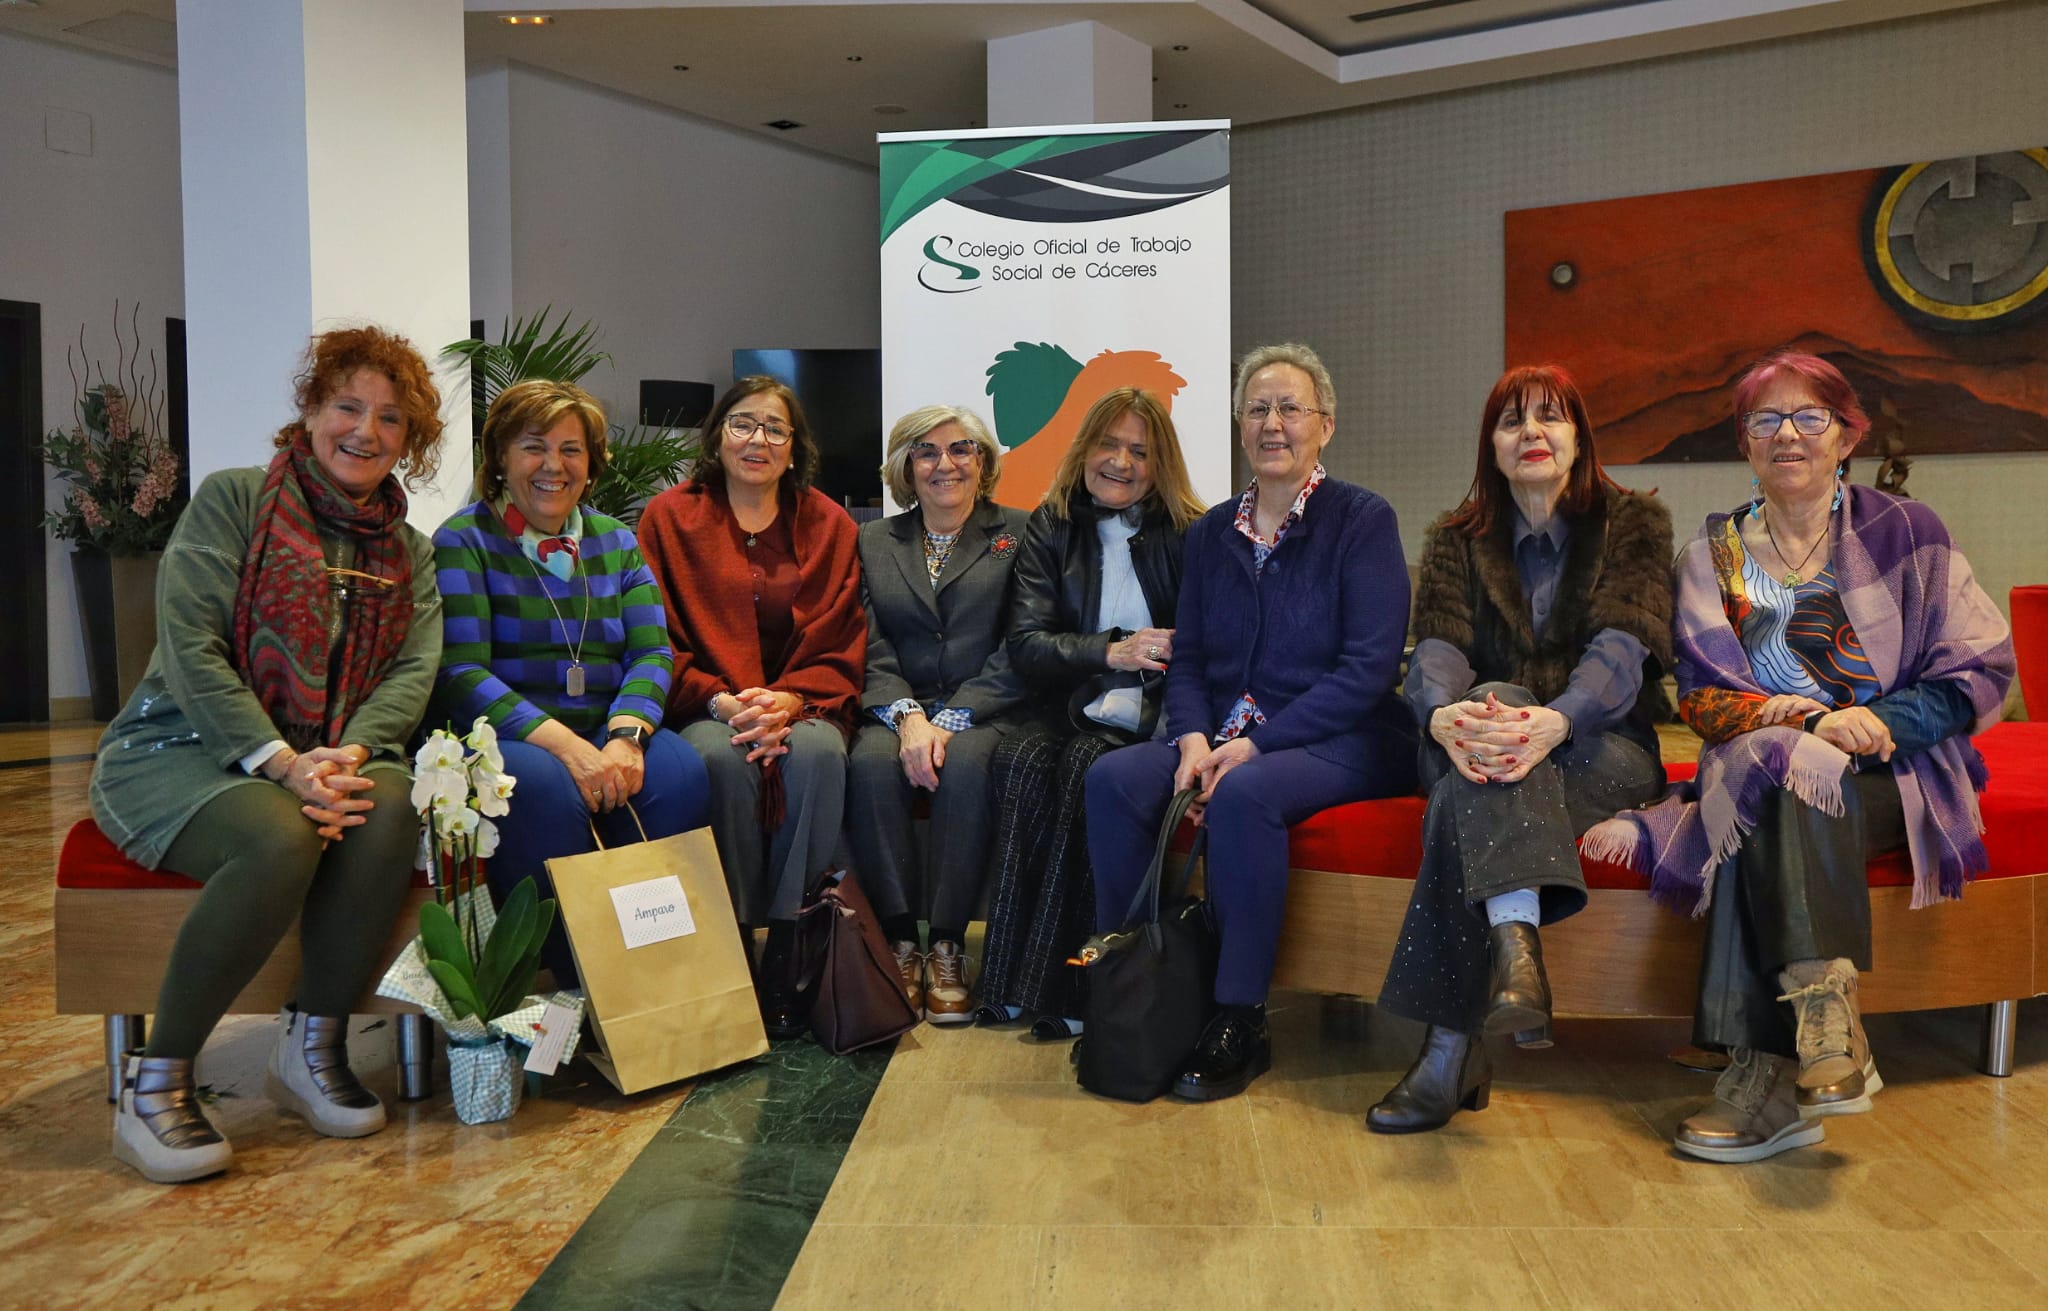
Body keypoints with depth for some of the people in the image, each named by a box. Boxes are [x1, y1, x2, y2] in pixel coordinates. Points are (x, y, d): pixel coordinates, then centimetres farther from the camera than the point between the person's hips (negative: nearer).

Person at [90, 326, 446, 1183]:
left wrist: (347, 755, -21)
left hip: (325, 760, 4)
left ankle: (314, 1047, -14)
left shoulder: (407, 552, 13)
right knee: (281, 838, -36)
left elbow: (414, 670, -1)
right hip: (178, 748, -4)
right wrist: (282, 762, -24)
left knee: (392, 806, -30)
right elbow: (190, 648, -12)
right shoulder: (231, 500, -2)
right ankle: (154, 1085, -18)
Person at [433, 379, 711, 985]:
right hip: (505, 739, -4)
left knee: (680, 772, -27)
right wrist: (564, 744, -24)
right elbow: (461, 675, -11)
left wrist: (626, 734, -19)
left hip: (607, 735, 4)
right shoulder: (463, 542, 0)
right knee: (546, 787, -36)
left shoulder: (618, 543, 15)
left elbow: (651, 651, 3)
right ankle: (572, 987, -20)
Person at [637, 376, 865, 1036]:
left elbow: (841, 647, 5)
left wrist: (788, 701, -15)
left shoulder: (828, 525, 11)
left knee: (817, 751, -32)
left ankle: (788, 947, -24)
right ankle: (731, 943, -23)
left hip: (802, 705, 1)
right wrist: (722, 701, -15)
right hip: (706, 708, -1)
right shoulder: (671, 517, 8)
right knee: (721, 756, -34)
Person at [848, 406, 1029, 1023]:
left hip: (984, 712, -2)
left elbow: (1018, 652, -2)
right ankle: (898, 941, -23)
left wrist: (951, 721, -14)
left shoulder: (1019, 534, 8)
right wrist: (909, 717, -14)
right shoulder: (873, 541, 17)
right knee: (871, 763, -31)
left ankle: (947, 946, -25)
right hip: (900, 709, 2)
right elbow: (870, 649, 5)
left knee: (966, 765, -35)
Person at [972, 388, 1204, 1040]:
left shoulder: (1188, 534, 7)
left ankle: (1058, 987, -28)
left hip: (1149, 715, -2)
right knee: (1020, 759, -31)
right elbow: (1026, 644, 2)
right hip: (1070, 709, 2)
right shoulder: (1050, 527, 11)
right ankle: (1009, 983, -28)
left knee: (1084, 767, -33)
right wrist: (1112, 652, -13)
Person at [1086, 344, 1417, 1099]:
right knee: (1113, 778, -21)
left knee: (1245, 794, -35)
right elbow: (1186, 657, 12)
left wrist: (1258, 745, -18)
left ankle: (1239, 1026, -23)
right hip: (1224, 734, 5)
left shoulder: (1362, 520, -3)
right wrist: (1194, 739, -10)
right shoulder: (1212, 533, 13)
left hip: (1342, 741, -5)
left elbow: (1369, 667, -12)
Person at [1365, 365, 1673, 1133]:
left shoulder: (1633, 524, 7)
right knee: (1493, 699, -37)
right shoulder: (1457, 540, 14)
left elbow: (1621, 648, -12)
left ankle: (1451, 1048, -42)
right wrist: (1444, 716, -32)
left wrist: (1556, 720, -36)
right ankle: (1516, 950, -55)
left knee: (1469, 798, -35)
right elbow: (1437, 649, -5)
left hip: (1602, 746, -2)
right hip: (1483, 747, 2)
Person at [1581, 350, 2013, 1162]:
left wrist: (1881, 720, -15)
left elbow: (1983, 673, 3)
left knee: (1767, 776, -34)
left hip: (1897, 778, -2)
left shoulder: (1906, 534, 9)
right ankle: (1829, 1038, -39)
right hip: (1761, 766, 2)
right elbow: (1700, 698, 1)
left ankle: (1770, 1073, -40)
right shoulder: (1711, 556, 13)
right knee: (1775, 764, -34)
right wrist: (1805, 720, -18)